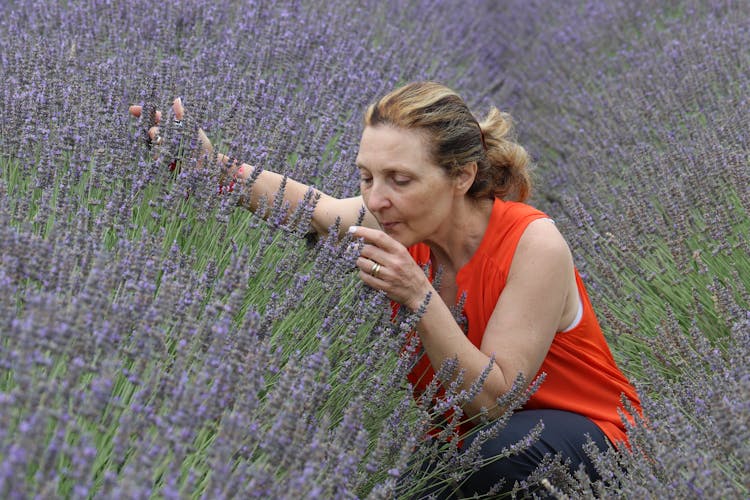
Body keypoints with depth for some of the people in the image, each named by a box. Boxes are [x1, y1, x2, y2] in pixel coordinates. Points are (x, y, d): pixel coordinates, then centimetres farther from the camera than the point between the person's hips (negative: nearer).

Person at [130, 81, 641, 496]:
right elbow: (305, 203, -7)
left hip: (585, 435, -5)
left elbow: (495, 398, -27)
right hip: (464, 432, 5)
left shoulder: (533, 244, -28)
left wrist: (419, 297, -38)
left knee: (503, 449, -36)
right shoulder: (400, 222, -15)